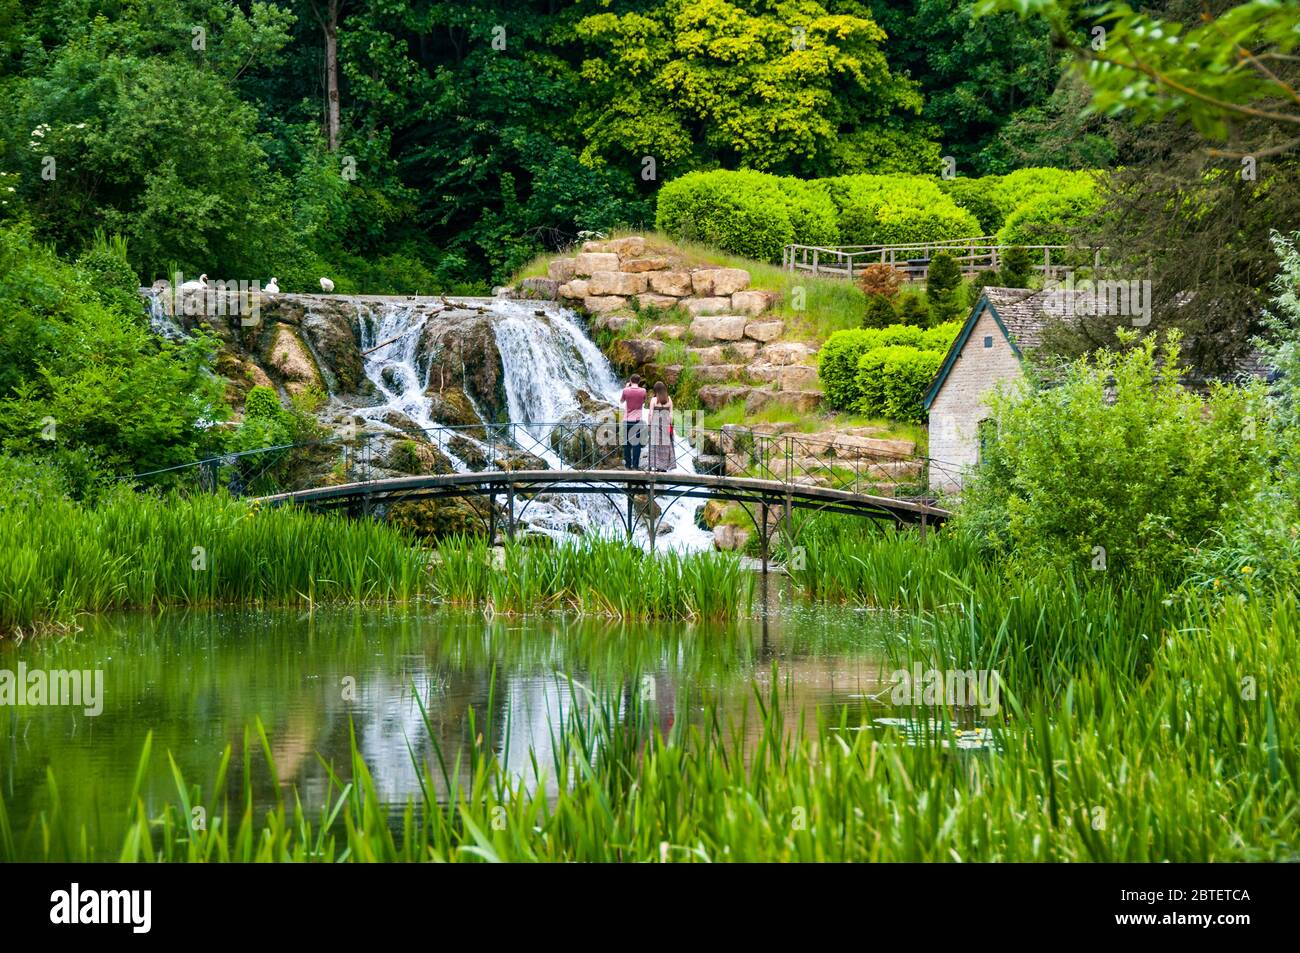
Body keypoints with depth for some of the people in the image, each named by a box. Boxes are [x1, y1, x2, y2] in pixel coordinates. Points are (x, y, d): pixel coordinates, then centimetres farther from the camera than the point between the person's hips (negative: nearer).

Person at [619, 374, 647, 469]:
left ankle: (628, 465, 9)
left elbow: (621, 401, 13)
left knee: (627, 443, 8)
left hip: (627, 420, 0)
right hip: (638, 420, 0)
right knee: (637, 443, 3)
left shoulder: (626, 390, -5)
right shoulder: (643, 391, -4)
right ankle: (635, 465, 0)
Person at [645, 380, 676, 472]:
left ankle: (657, 466, -2)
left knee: (656, 445, 1)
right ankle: (664, 467, 7)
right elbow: (671, 413, 1)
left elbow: (651, 413, -7)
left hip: (655, 423, -2)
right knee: (665, 445, 7)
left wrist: (649, 425, -1)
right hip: (666, 423, 3)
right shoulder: (669, 399, 1)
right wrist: (670, 425, 6)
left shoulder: (654, 399, -6)